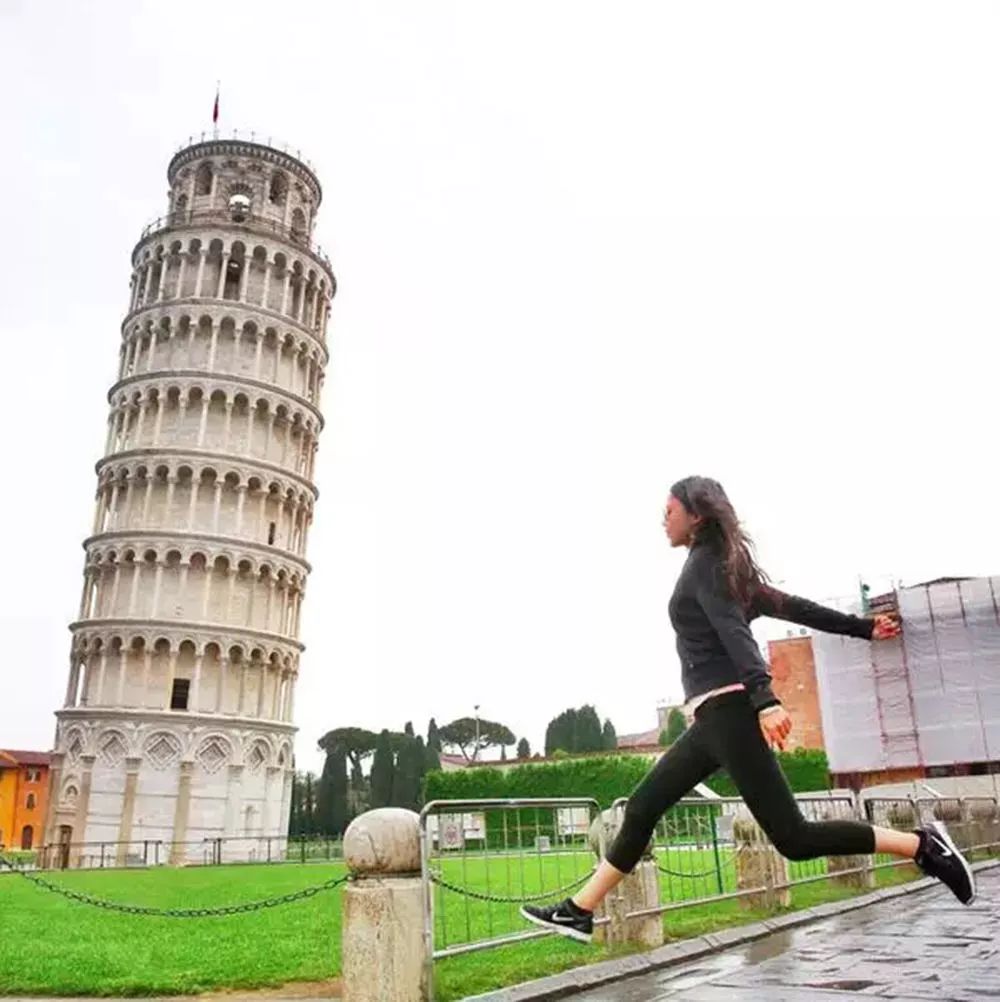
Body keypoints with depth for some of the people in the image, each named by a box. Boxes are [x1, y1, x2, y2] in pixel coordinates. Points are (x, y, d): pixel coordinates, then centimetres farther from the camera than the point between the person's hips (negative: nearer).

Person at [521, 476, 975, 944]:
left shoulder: (703, 564, -6)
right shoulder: (721, 566, 20)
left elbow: (734, 633, -20)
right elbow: (790, 605, 23)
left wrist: (764, 699, -31)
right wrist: (861, 627, 27)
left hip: (728, 710, -10)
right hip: (718, 715, 10)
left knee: (793, 838, -8)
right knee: (642, 807, 9)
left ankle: (923, 845, -1)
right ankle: (579, 911, 14)